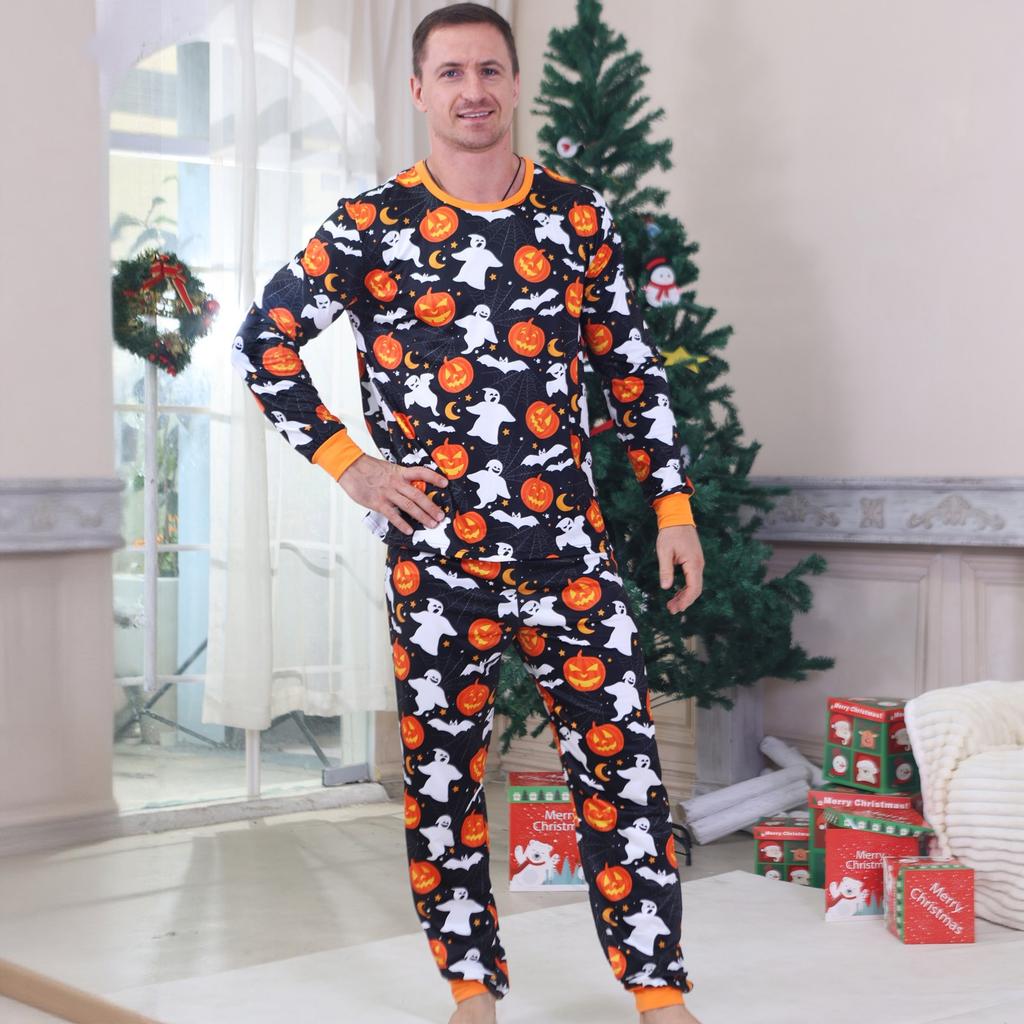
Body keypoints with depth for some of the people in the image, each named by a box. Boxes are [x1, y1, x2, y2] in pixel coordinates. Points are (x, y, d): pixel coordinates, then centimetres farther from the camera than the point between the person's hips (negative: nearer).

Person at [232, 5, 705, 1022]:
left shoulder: (578, 214, 7)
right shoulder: (371, 225, -1)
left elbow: (631, 365, 12)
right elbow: (262, 340, 5)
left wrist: (672, 503, 9)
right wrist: (348, 463, -1)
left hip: (569, 546, 1)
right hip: (435, 554, -1)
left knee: (620, 760, -2)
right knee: (442, 773, 7)